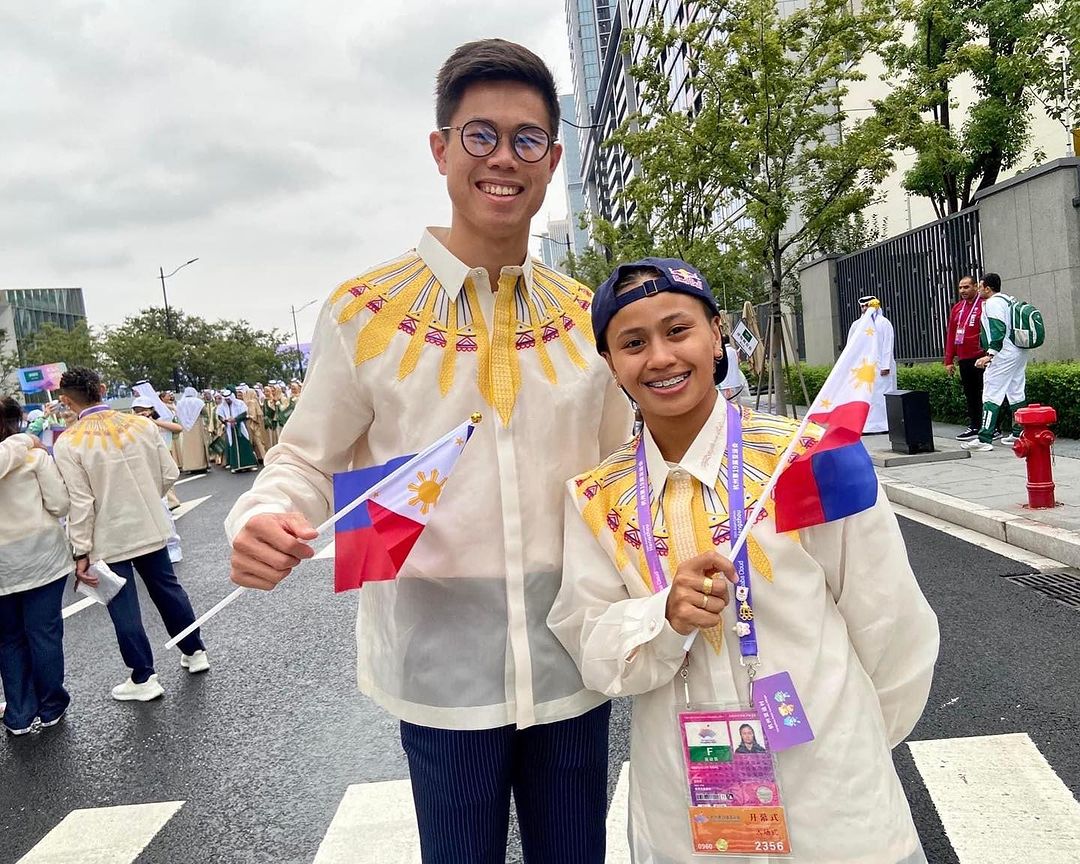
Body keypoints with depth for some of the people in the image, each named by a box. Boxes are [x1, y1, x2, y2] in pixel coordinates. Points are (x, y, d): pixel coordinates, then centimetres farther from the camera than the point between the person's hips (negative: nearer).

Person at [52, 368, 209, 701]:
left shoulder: (68, 443, -16)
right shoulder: (141, 424, -5)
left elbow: (80, 504, -17)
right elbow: (170, 474, -1)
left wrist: (81, 552, -10)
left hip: (109, 540, -4)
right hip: (151, 528, 4)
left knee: (124, 607, 8)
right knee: (167, 589, 20)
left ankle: (143, 678, 17)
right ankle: (194, 651, 31)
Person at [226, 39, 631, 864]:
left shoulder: (587, 318, 3)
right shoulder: (365, 312, -6)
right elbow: (310, 460, 0)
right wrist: (265, 519, -20)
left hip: (574, 664, 3)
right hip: (441, 669, -2)